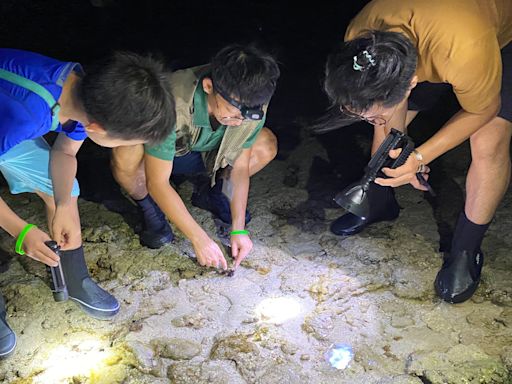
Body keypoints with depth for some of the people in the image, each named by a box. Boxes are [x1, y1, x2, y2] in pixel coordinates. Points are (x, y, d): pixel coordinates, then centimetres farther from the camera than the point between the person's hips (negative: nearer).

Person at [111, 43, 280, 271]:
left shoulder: (250, 104, -26)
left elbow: (240, 165, -15)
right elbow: (157, 183, -35)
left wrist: (238, 229, -19)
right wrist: (199, 239, -35)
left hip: (201, 155, 4)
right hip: (157, 156, -4)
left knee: (266, 145, -17)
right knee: (127, 156, -39)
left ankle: (211, 193, 7)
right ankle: (150, 208, -6)